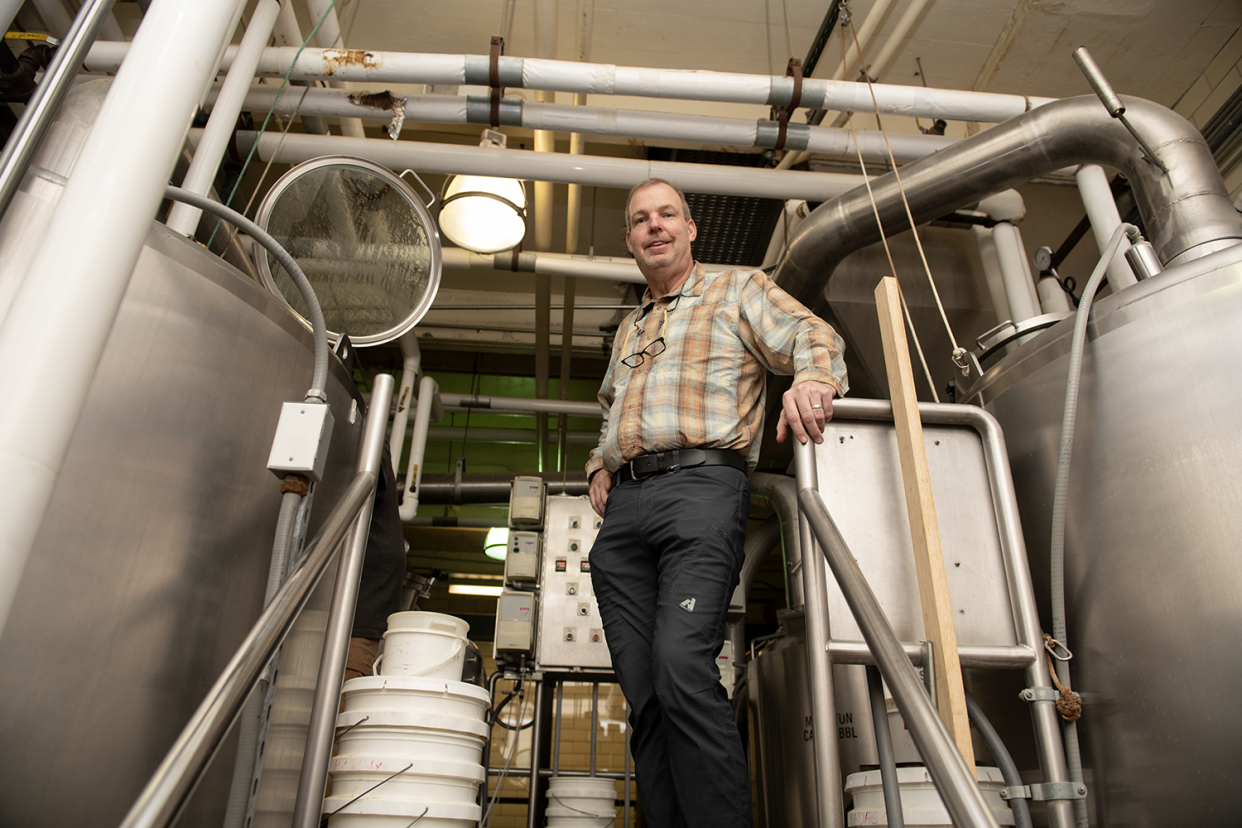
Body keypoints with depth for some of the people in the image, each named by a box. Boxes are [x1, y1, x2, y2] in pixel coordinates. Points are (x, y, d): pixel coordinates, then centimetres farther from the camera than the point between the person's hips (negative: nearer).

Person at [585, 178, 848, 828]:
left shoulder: (738, 290, 16)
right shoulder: (628, 330, 32)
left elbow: (812, 336, 3)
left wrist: (811, 381, -20)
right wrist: (598, 466, 24)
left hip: (701, 486, -6)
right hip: (623, 507, 6)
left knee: (682, 665, -25)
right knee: (643, 695, -1)